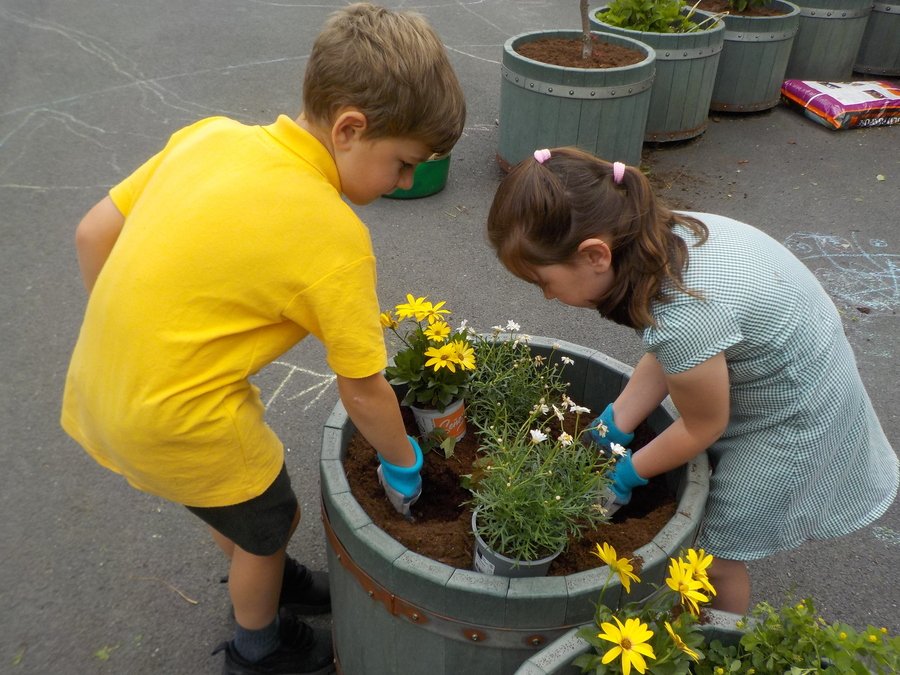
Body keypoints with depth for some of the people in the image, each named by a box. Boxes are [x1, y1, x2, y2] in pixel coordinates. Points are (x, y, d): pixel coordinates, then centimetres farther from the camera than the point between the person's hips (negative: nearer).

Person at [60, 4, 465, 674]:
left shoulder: (210, 134, -3)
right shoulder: (335, 239, -21)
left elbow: (93, 233, 3)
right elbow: (363, 390, -12)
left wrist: (132, 341, 14)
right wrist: (403, 466, 6)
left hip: (96, 387, 7)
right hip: (177, 420, -7)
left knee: (232, 494, 30)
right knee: (268, 518, 21)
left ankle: (273, 579, 57)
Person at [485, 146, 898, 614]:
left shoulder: (684, 316, -40)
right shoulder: (657, 236, -16)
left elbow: (703, 427, -20)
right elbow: (664, 358, -3)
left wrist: (629, 473, -5)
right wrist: (612, 429, -3)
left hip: (794, 418, -7)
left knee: (716, 553, 8)